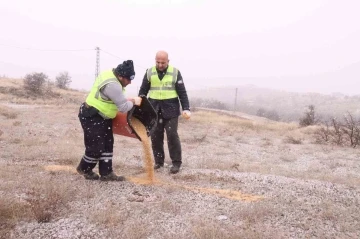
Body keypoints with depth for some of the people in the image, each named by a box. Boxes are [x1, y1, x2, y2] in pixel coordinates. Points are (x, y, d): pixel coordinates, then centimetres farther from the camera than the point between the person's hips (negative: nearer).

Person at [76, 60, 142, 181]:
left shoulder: (110, 74, 2)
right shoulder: (112, 85, -30)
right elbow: (123, 107, -25)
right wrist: (134, 101, -8)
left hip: (101, 116, 11)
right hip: (91, 117, -11)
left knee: (107, 144, 11)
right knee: (96, 147, -3)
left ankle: (106, 173, 17)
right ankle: (84, 169, 22)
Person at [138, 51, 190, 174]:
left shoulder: (175, 72, -2)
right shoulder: (149, 72, 4)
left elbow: (182, 92, -1)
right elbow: (143, 91, 11)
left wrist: (186, 108, -10)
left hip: (171, 109, -3)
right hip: (154, 109, 3)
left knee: (172, 135, -4)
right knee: (155, 136, 6)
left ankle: (176, 162, 6)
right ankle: (158, 161, 19)